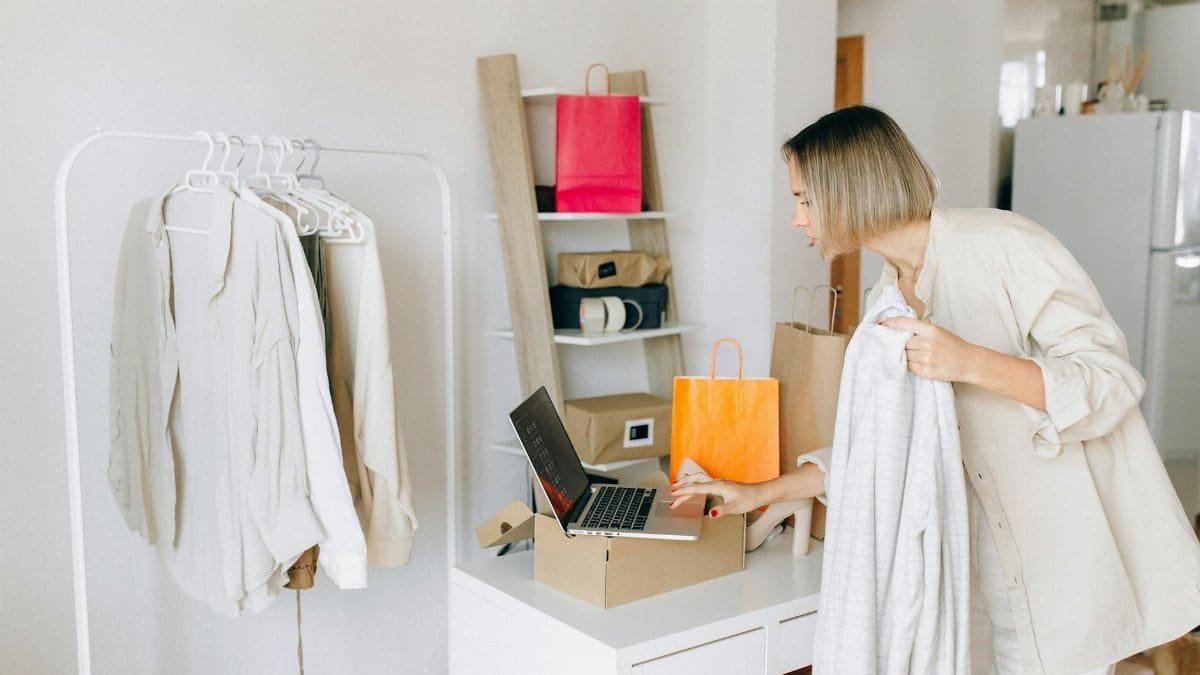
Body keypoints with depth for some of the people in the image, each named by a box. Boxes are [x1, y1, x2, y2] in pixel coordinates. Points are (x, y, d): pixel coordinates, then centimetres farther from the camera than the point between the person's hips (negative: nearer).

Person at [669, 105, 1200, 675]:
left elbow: (1112, 380, -19)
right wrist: (763, 492, 8)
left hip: (1080, 537, -6)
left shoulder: (1002, 245, -18)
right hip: (996, 544, 6)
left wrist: (971, 363, -33)